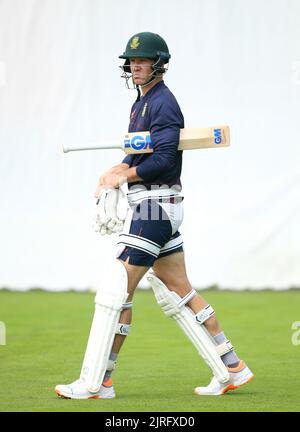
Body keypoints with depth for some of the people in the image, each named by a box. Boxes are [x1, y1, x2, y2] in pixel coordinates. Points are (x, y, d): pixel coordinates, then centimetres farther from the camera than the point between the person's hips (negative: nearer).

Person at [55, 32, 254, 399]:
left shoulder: (162, 102, -13)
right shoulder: (142, 102, 18)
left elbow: (163, 159, -22)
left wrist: (122, 176, -12)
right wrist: (115, 171, 4)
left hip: (155, 206, -10)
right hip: (155, 207, 10)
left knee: (118, 292, -9)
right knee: (176, 292, 11)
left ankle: (95, 383, -6)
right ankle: (231, 369, 13)